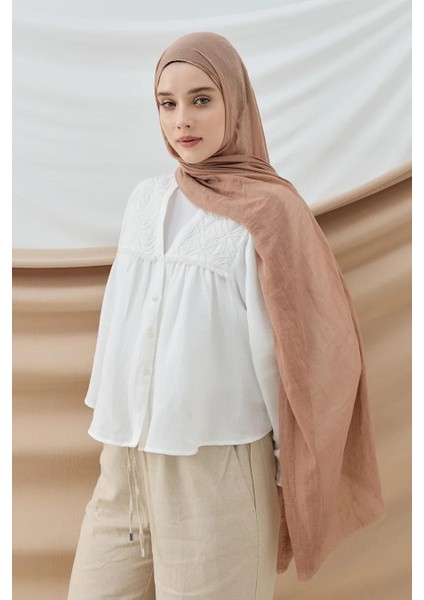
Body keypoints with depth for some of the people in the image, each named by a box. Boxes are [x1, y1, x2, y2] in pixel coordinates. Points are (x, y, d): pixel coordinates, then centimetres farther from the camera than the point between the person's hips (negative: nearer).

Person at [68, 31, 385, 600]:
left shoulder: (271, 210, -11)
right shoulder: (145, 199, 6)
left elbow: (297, 351, -8)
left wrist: (294, 475, -2)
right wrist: (110, 423, 16)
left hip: (217, 467, -5)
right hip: (124, 466, 6)